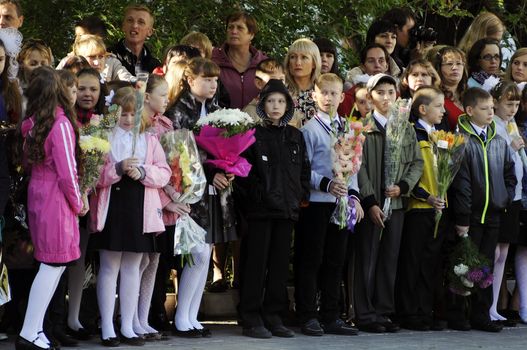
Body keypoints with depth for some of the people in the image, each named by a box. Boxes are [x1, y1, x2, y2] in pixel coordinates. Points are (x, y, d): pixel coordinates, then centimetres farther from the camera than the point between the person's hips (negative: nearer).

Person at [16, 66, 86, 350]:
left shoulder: (32, 123, 5)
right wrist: (78, 204, -3)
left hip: (36, 195, 7)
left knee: (52, 265, 13)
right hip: (56, 199, -7)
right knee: (53, 265, -3)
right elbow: (67, 173, -17)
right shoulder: (61, 124, -17)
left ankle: (34, 327, 14)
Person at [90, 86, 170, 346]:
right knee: (109, 268, 1)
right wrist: (117, 169, -21)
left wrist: (144, 172, -12)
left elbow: (165, 173, 6)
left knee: (132, 268, 8)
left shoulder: (149, 140, 11)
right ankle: (107, 328, 6)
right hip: (111, 209, -3)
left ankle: (127, 327, 14)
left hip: (141, 210, 3)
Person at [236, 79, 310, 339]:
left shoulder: (295, 136, 14)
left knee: (280, 263, 7)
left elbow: (304, 169, 16)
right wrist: (253, 195, -12)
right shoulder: (253, 134, -1)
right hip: (260, 209, -5)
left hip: (287, 209, 5)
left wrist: (301, 195, 4)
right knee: (256, 263, -2)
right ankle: (251, 319, 2)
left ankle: (273, 316, 13)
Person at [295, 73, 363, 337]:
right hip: (315, 203, -6)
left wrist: (353, 195, 6)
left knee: (335, 260, 9)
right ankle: (308, 317, 4)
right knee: (310, 260, -2)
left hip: (341, 203, 6)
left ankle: (331, 317, 15)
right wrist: (327, 184, -19)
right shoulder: (309, 129, -5)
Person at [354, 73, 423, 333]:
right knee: (367, 259, -1)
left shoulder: (406, 129, 11)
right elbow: (359, 167, -8)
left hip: (396, 202, 4)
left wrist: (403, 186, -8)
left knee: (390, 260, 8)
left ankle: (384, 312, 15)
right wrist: (370, 202, -14)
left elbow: (417, 163, 10)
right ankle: (365, 315, 4)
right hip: (371, 204, -4)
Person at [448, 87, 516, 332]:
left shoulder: (499, 141, 10)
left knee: (487, 265, 10)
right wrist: (462, 218, -14)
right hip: (471, 215, -6)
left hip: (493, 214, 6)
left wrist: (506, 198, 5)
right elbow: (460, 182, -12)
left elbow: (509, 173, 19)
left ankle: (481, 315, 17)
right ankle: (456, 315, 7)